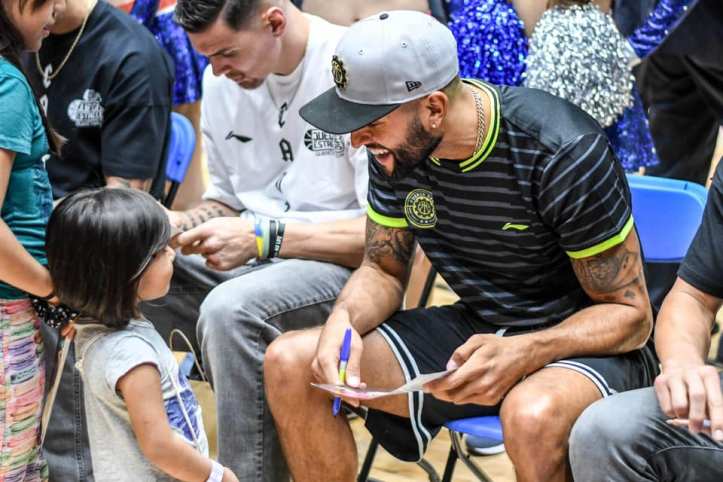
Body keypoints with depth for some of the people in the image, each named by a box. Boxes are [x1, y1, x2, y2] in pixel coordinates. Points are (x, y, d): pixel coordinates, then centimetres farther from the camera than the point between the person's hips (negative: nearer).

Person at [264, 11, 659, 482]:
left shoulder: (564, 152, -24)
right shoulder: (396, 148, -7)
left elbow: (630, 314, -17)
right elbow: (383, 270, 7)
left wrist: (524, 354, -34)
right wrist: (344, 320, -17)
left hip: (584, 341, -6)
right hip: (476, 331, 6)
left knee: (532, 415, -41)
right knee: (290, 363, -8)